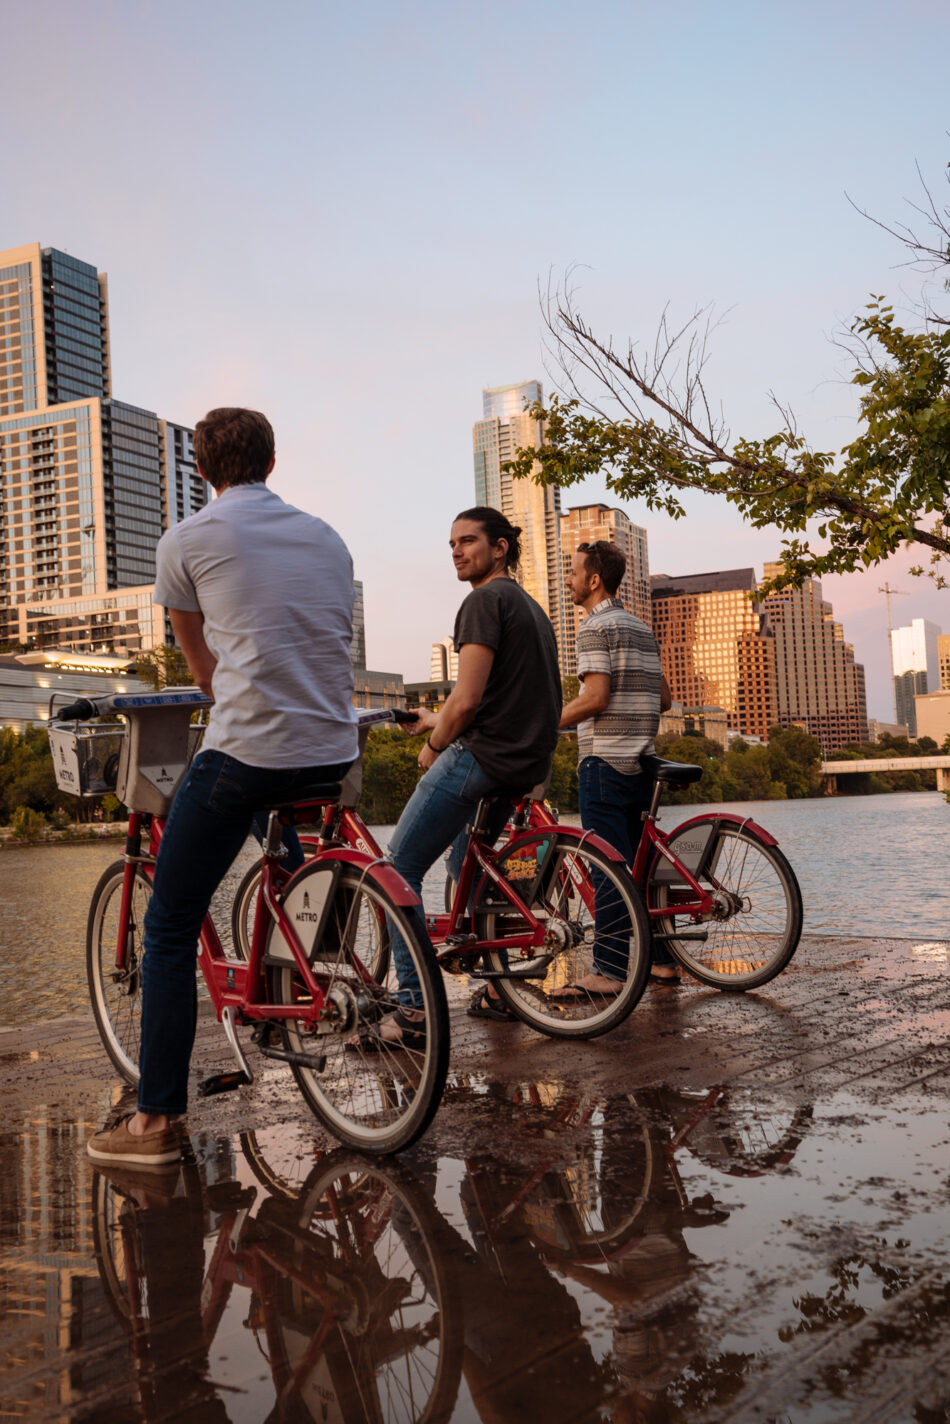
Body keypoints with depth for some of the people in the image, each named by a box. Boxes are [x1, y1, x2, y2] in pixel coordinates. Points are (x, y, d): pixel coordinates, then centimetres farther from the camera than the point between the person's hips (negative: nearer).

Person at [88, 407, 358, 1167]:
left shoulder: (187, 540, 3)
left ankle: (156, 1120, 3)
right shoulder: (327, 537, 16)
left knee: (170, 931, 3)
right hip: (335, 753, 6)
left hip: (246, 751, -5)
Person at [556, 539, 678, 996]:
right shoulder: (642, 629, 18)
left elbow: (595, 698, -18)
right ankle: (661, 960, 16)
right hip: (640, 761, 9)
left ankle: (608, 971, -7)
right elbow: (663, 698, 17)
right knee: (639, 862, 13)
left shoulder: (596, 626, -9)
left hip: (605, 760, -9)